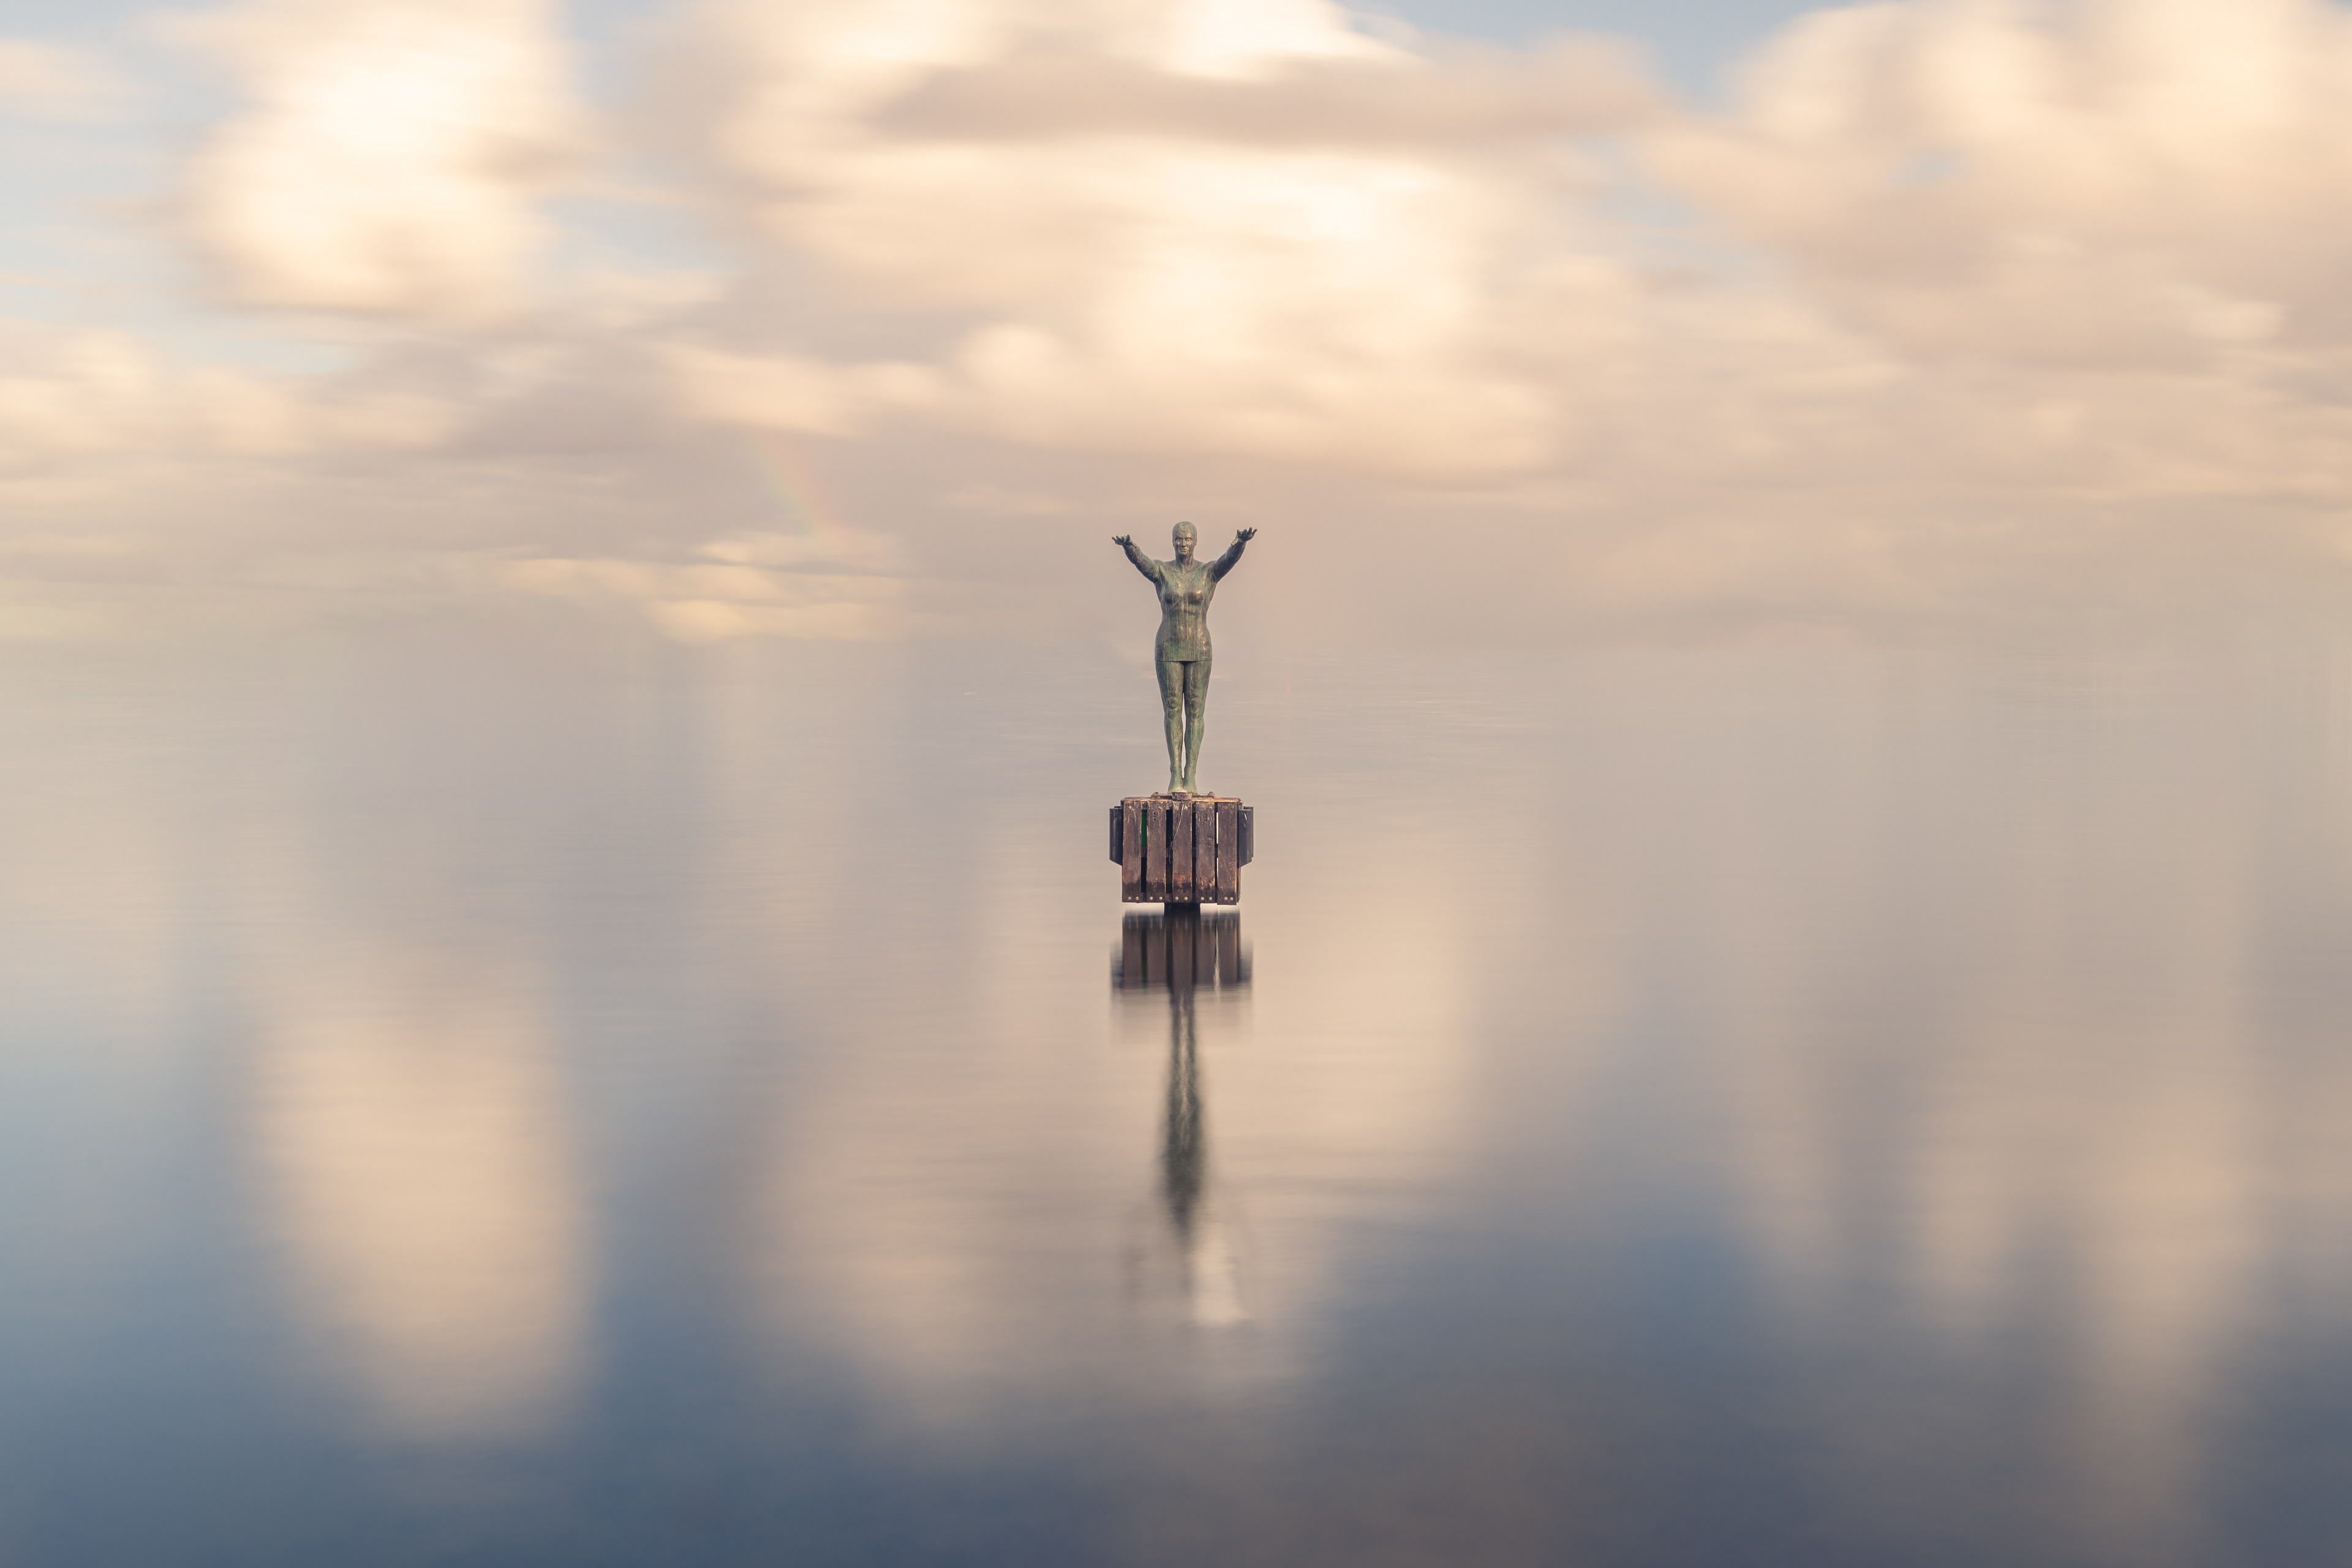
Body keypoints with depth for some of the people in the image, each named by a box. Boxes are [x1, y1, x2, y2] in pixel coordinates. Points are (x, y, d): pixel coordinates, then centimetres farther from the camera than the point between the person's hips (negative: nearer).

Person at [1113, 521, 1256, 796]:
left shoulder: (1209, 572, 0)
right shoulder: (1161, 571, 0)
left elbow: (1230, 558, -22)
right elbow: (1140, 560, -23)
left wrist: (1240, 543, -46)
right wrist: (1128, 546, -48)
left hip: (1199, 651, 0)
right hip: (1168, 650, 0)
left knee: (1195, 711, 0)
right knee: (1172, 710, -1)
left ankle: (1190, 776, 2)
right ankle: (1175, 773, 6)